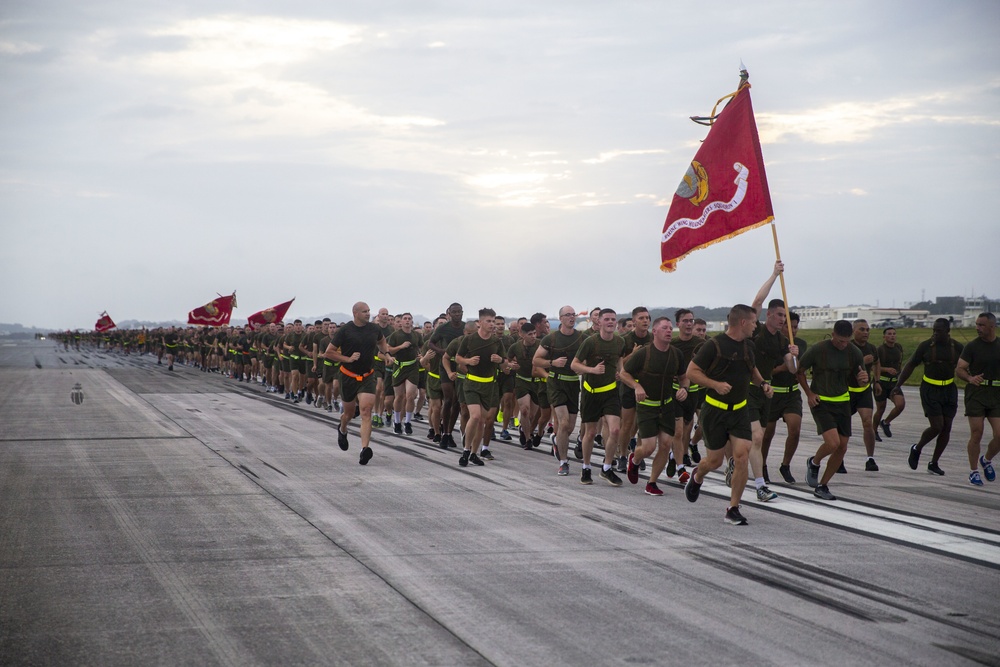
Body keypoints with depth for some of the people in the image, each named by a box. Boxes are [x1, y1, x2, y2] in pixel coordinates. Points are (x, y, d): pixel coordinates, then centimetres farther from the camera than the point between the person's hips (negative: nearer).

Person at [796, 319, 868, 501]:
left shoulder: (854, 353, -3)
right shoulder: (817, 350, -14)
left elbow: (860, 383, 6)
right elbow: (799, 371, 0)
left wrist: (863, 379, -18)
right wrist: (809, 393, -8)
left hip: (842, 402, 5)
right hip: (820, 402, -5)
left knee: (842, 447, 1)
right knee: (833, 442, -22)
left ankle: (822, 486, 17)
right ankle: (814, 463, 12)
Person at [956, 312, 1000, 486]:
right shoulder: (972, 346, 0)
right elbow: (960, 369, -4)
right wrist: (970, 378, -23)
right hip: (976, 395, -3)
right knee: (976, 434, -6)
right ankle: (974, 472, 8)